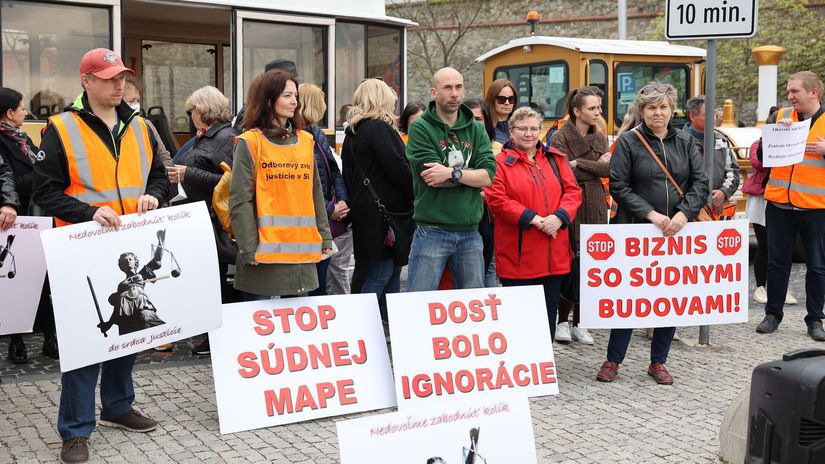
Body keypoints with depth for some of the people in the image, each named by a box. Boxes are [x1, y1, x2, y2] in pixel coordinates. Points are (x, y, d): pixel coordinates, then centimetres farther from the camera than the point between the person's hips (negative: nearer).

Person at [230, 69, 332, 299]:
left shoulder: (306, 140, 14)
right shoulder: (250, 142, -2)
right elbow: (240, 201, -6)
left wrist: (325, 237, 12)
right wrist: (249, 249, -12)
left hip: (303, 251, 5)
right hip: (265, 251, -5)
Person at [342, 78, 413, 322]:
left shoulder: (351, 134, 18)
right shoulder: (379, 128, -10)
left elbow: (348, 177, 19)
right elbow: (398, 168, -17)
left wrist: (355, 204, 19)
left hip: (363, 213, 9)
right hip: (384, 214, -9)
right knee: (380, 274, -7)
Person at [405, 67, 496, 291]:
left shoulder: (476, 130, 9)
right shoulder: (420, 129, -3)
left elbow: (489, 176, -4)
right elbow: (432, 176, -15)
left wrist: (452, 173, -18)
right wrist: (473, 173, -8)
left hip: (469, 233, 5)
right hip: (432, 232, -4)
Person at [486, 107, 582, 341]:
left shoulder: (555, 159, 13)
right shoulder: (501, 162, -1)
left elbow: (573, 191, 8)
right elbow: (496, 199, -12)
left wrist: (559, 216, -11)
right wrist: (532, 218, -18)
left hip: (554, 256, 5)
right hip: (518, 256, -4)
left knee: (549, 311, 11)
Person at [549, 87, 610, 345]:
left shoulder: (599, 137, 12)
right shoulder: (560, 137, -5)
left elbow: (609, 170, -3)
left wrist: (579, 163, -12)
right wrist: (596, 167, -6)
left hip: (595, 207, 5)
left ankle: (579, 324, 15)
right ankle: (562, 321, 7)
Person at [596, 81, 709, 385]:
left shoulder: (685, 143, 9)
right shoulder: (628, 142, -2)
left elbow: (701, 183, 3)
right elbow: (618, 186, -8)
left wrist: (683, 213, -13)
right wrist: (650, 214, -15)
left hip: (677, 233, 4)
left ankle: (658, 362, 22)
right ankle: (613, 360, 15)